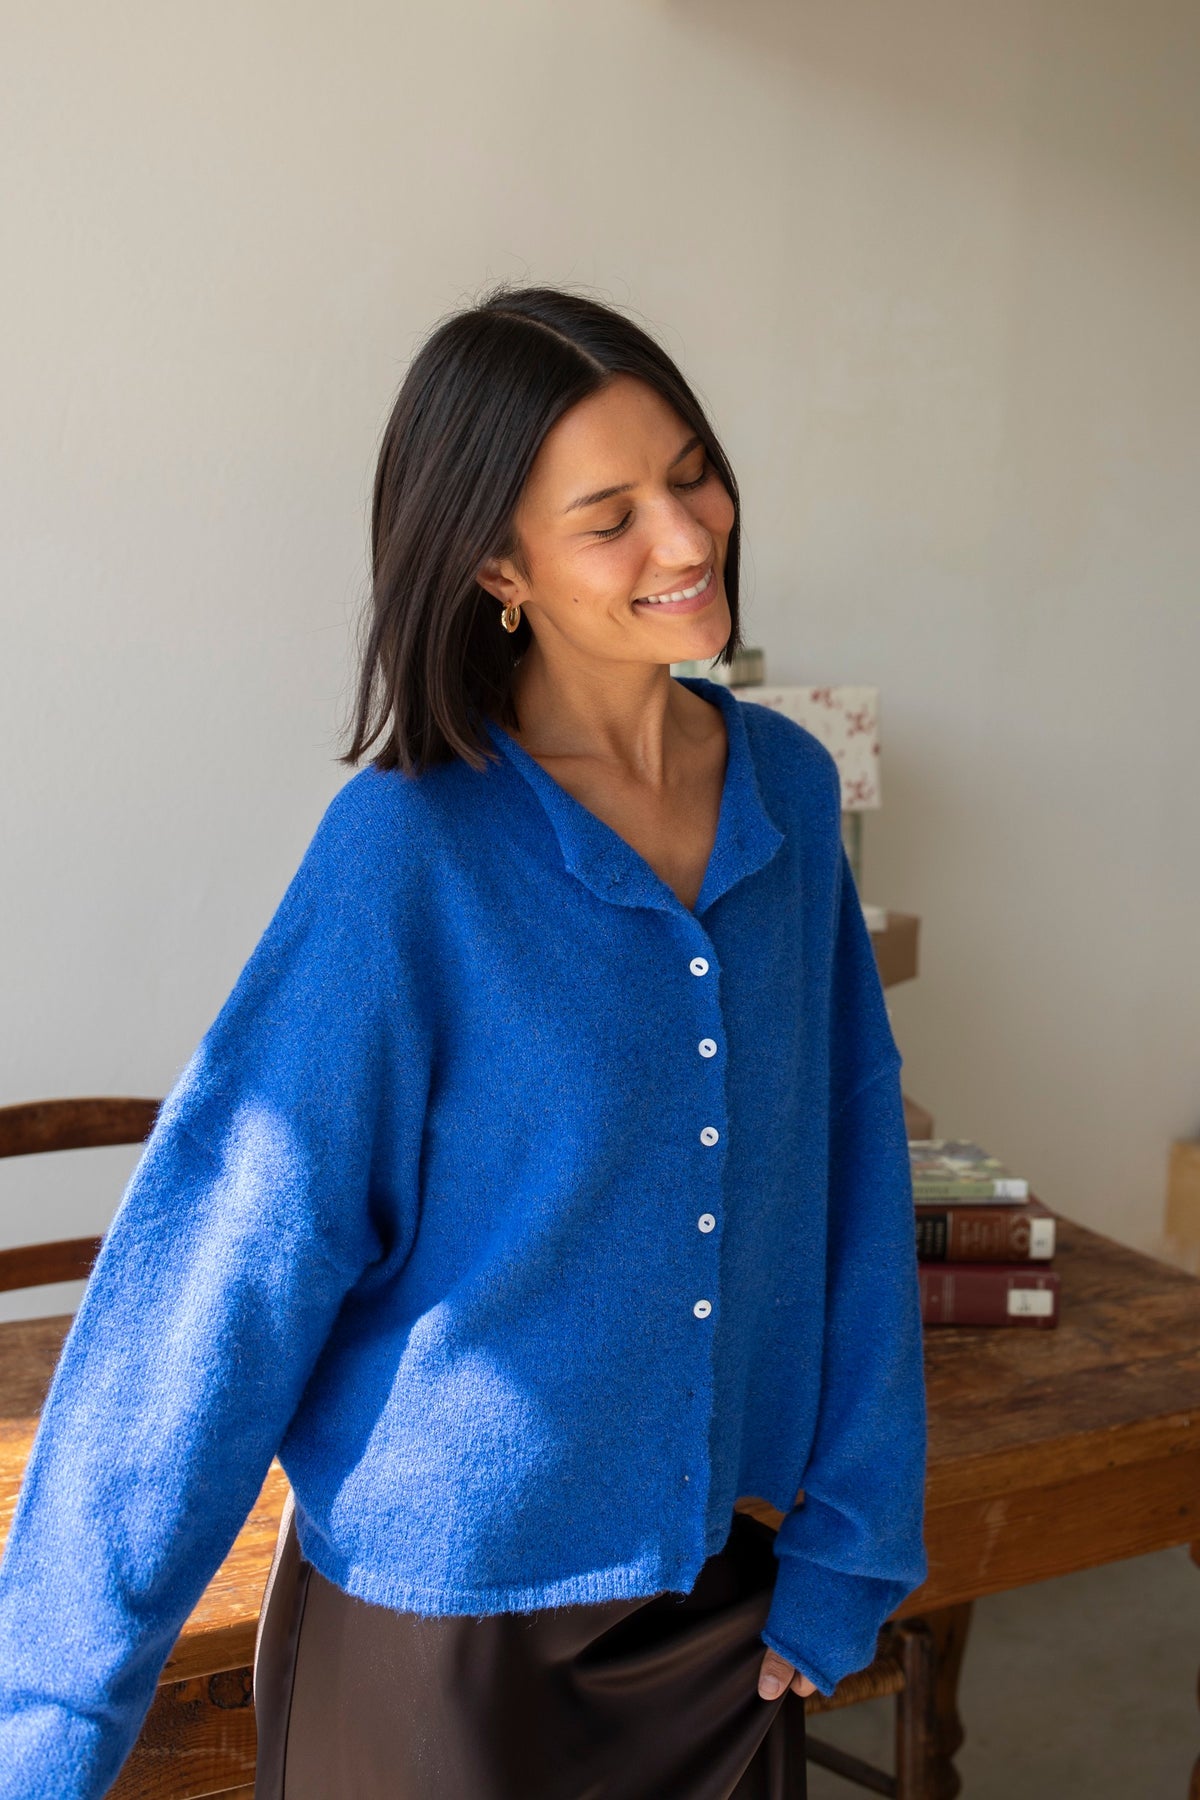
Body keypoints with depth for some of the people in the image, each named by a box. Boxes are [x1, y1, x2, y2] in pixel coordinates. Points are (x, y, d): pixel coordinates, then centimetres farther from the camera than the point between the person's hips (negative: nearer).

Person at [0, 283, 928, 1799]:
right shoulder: (409, 848, -18)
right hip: (440, 1618, -4)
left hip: (728, 1602, 5)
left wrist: (850, 1541, 3)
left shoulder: (788, 791, -3)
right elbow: (224, 1270, -17)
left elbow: (851, 1174, 2)